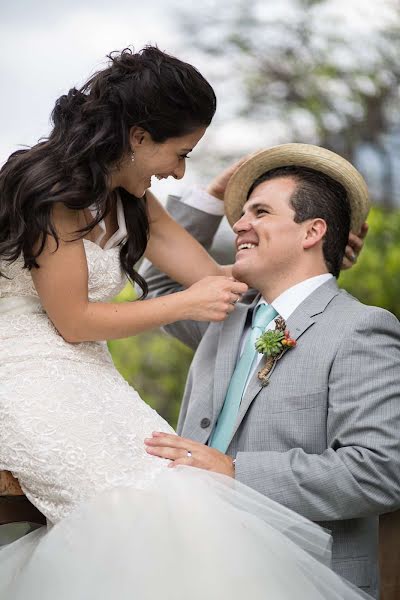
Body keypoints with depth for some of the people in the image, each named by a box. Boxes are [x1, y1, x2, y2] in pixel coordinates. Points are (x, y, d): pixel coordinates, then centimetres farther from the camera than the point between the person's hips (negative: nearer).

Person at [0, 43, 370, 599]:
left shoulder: (130, 202, 14)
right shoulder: (51, 188, -12)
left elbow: (217, 280, 14)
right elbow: (73, 321, -13)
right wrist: (187, 304, -9)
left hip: (86, 380, 8)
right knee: (146, 499, -30)